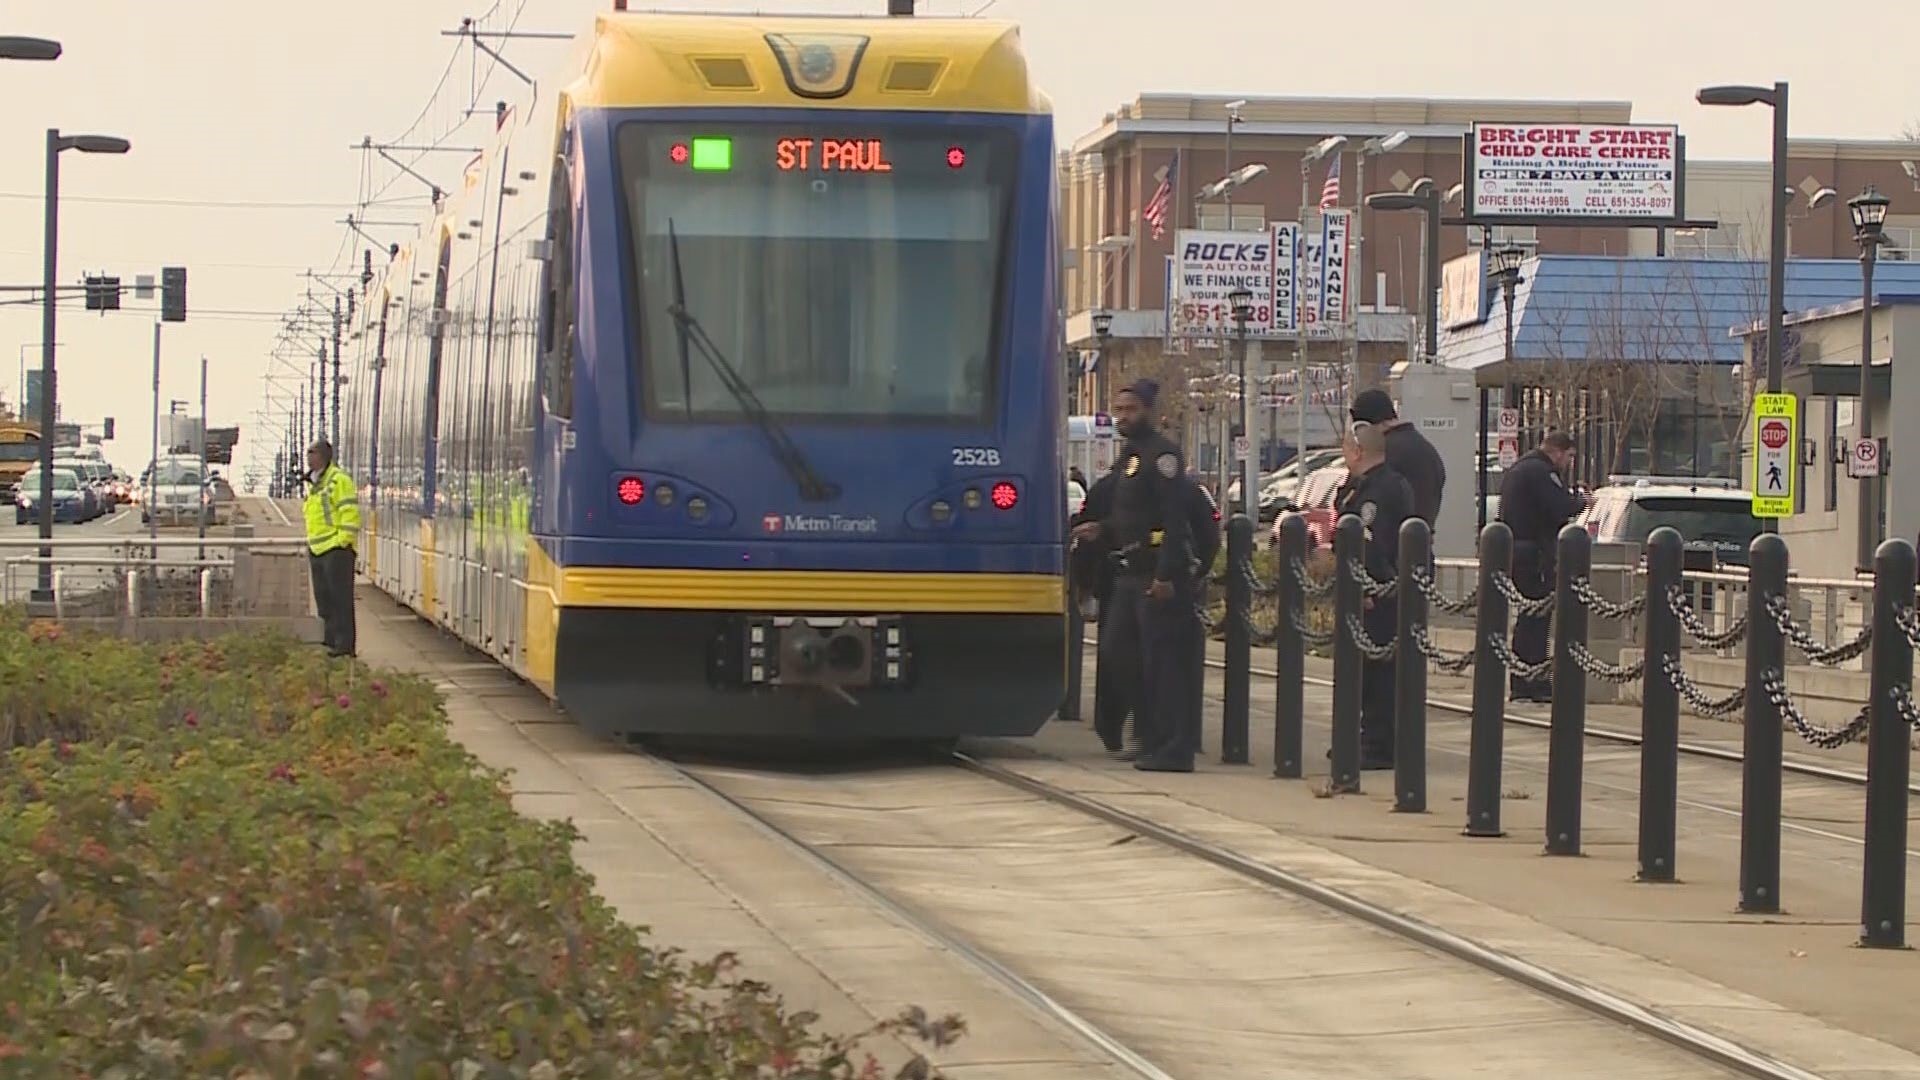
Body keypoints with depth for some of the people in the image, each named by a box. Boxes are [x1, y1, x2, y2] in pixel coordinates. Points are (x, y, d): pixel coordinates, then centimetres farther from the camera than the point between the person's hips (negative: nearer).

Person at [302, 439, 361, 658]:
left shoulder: (339, 479, -9)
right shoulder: (313, 484, 19)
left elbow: (350, 513, -15)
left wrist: (343, 542, -18)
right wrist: (310, 542, 20)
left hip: (336, 549, -9)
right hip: (318, 550, 9)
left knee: (340, 597, -8)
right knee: (323, 598, 10)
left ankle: (344, 644, -8)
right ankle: (331, 641, 16)